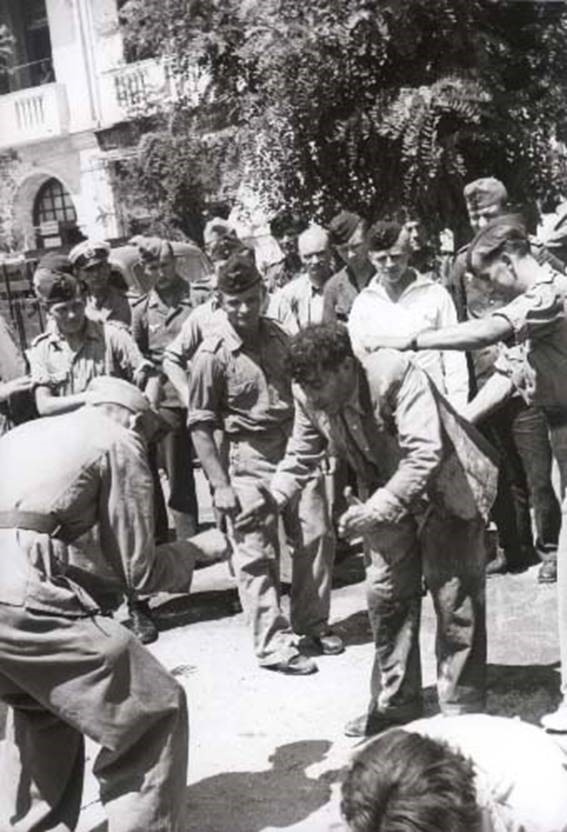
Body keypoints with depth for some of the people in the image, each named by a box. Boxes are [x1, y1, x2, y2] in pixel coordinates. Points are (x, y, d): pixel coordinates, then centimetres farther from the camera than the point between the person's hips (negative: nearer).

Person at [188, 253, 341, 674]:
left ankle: (312, 621, 28)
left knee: (317, 536, 9)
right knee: (258, 553, -1)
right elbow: (201, 425, -10)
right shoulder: (213, 355, -12)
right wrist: (220, 485, -14)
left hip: (297, 449, 5)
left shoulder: (279, 336, 4)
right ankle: (273, 644, 9)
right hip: (250, 461, -5)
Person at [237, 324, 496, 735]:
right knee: (385, 595, 7)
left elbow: (424, 453, -36)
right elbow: (300, 459, -1)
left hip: (447, 488, -6)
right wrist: (268, 501, -16)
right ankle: (395, 704, 22)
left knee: (455, 599, -2)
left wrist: (376, 509, -42)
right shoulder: (310, 398, -14)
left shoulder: (397, 375, -33)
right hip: (388, 497, 6)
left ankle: (463, 712, 12)